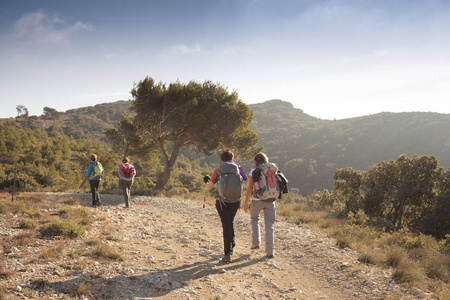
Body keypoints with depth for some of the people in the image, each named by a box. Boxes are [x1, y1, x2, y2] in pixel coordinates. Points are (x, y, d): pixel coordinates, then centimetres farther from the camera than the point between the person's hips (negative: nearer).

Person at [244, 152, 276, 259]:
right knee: (269, 225, 6)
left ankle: (256, 243, 18)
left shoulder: (253, 171, -3)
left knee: (254, 219, 25)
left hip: (257, 200, -2)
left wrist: (246, 202, -1)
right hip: (270, 200, 2)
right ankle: (270, 251, 5)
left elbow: (250, 188, -7)